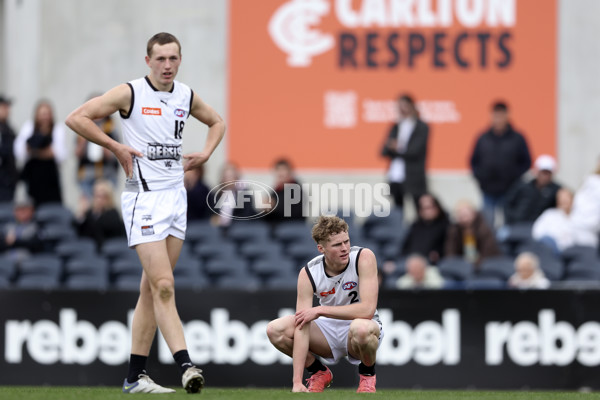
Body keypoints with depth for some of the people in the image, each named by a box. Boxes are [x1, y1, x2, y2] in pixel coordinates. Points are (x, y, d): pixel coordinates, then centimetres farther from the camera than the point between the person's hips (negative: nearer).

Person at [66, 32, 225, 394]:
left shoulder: (186, 96, 9)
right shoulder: (130, 93, -7)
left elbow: (217, 121, 29)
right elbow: (77, 118, -8)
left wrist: (205, 154, 12)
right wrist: (115, 147, -11)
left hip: (176, 197, 6)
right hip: (144, 197, -6)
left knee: (152, 289, 7)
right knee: (163, 286, -15)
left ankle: (136, 375, 10)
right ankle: (185, 365, -19)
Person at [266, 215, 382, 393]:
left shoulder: (364, 257, -22)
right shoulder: (308, 273, -17)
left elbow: (367, 309, -31)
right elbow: (302, 328, -22)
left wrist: (320, 310, -27)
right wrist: (297, 382, -29)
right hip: (329, 328, 3)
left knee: (360, 328, -40)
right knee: (275, 330, -19)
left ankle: (367, 374, -6)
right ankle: (320, 374, 7)